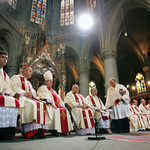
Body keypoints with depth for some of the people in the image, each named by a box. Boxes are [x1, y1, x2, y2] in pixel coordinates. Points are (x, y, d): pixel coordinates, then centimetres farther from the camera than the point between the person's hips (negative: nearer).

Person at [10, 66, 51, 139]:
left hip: (30, 98, 7)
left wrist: (31, 94, -6)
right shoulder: (16, 77, 11)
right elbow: (14, 87, -8)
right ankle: (30, 132, -36)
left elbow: (33, 92, 19)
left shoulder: (28, 82, 31)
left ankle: (39, 130, -25)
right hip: (20, 97, -7)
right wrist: (24, 93, -18)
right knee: (32, 104, -35)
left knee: (42, 105, -16)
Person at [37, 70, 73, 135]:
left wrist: (62, 105, 5)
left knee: (65, 110, -14)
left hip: (57, 106, 7)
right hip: (49, 106, -7)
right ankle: (54, 130, -26)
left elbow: (58, 98, 23)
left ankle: (63, 130, -16)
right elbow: (45, 97, -12)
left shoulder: (52, 90, 29)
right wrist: (51, 104, -24)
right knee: (56, 111, -33)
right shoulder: (42, 88, 6)